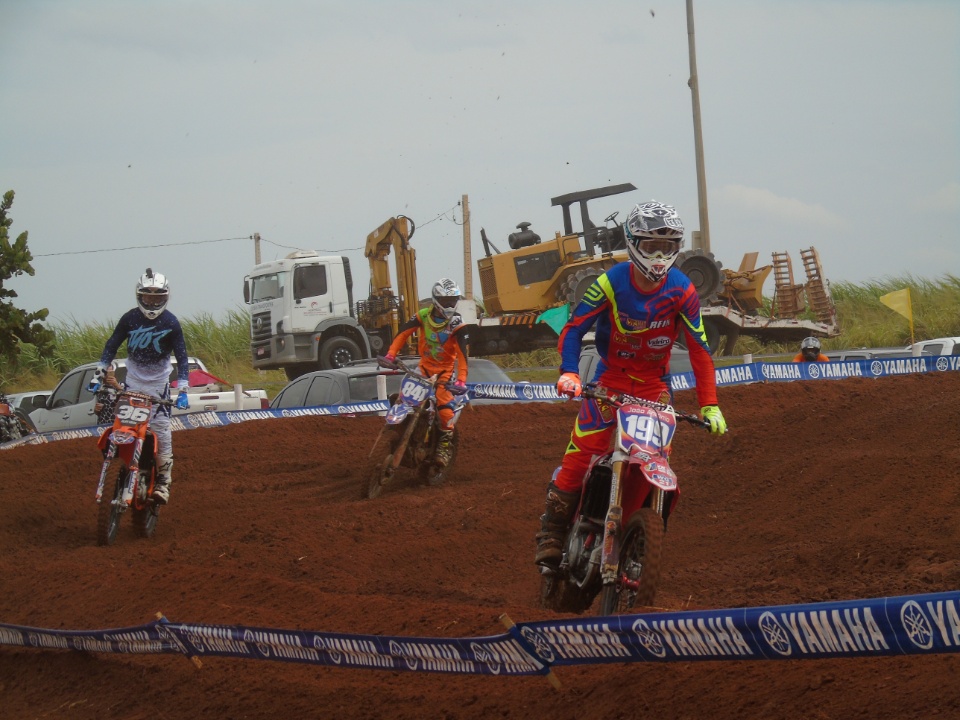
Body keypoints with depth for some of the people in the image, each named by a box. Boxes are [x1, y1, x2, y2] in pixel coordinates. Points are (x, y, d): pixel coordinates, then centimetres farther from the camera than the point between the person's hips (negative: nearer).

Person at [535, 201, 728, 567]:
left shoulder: (682, 291, -9)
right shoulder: (611, 283, -13)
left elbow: (700, 349, -5)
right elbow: (574, 328, -11)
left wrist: (710, 405, -9)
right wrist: (568, 372, -28)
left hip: (655, 380, 2)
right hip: (611, 375, -2)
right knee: (580, 452, -14)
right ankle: (551, 533, -6)